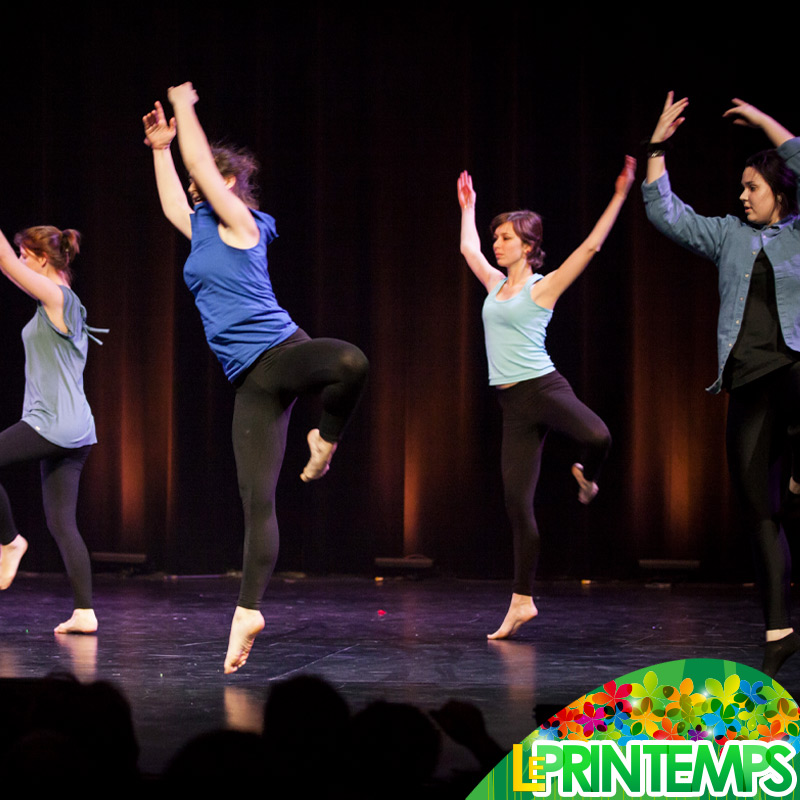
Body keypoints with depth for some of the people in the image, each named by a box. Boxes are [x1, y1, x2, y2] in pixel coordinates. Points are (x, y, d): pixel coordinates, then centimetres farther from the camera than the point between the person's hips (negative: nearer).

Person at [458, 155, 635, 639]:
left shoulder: (543, 287, 0)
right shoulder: (496, 284, 16)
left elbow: (591, 246, -8)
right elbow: (468, 247, 33)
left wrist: (620, 196, -12)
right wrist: (468, 205, 40)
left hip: (543, 388, -6)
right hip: (512, 403, 6)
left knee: (598, 437, -37)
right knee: (517, 502, 2)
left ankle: (587, 473, 1)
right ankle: (522, 602, 6)